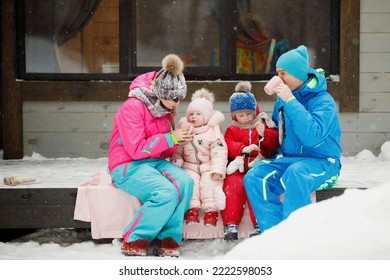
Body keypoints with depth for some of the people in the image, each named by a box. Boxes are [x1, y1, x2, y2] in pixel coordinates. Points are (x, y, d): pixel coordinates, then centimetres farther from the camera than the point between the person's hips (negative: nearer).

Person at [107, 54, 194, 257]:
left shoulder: (165, 109, 9)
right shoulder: (132, 107, -16)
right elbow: (136, 149, -21)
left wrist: (179, 141, -7)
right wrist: (171, 138, -18)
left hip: (154, 163, 7)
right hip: (127, 166, -7)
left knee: (185, 182, -22)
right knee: (167, 192, -30)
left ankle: (168, 239, -15)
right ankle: (134, 240, -14)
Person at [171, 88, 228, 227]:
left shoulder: (213, 132, -2)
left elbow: (219, 153, -10)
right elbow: (177, 150, 12)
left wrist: (217, 170, -20)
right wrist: (176, 160, -10)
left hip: (208, 166, -2)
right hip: (190, 166, 3)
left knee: (209, 182, -26)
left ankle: (211, 210, -23)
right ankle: (192, 209, -25)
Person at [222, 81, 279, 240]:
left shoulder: (263, 124, 18)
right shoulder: (232, 130, 21)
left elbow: (275, 143, 9)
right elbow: (229, 146, 3)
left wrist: (264, 134, -10)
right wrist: (243, 148, -16)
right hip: (238, 167, 1)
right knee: (233, 185, -28)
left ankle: (259, 224, -29)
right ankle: (230, 224, -26)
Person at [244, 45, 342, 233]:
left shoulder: (323, 101, -12)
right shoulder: (282, 100, 9)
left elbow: (312, 136, -29)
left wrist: (290, 101, -26)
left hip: (321, 163, -7)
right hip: (288, 160, 7)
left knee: (295, 174, -39)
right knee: (253, 178, -19)